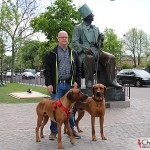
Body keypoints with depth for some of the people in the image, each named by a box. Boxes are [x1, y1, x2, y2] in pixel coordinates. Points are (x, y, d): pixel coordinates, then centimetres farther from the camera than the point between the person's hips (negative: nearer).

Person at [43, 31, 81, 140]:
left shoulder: (73, 53, 13)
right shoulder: (52, 54, 3)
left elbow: (78, 69, 14)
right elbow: (47, 70, 0)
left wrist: (77, 81, 2)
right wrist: (49, 84, -8)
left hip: (70, 85, 3)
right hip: (57, 85, -2)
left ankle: (71, 129, 19)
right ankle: (54, 131, 11)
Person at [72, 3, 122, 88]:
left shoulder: (96, 28, 22)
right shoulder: (78, 28, 7)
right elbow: (74, 42, -2)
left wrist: (101, 40, -2)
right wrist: (83, 48, -19)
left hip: (96, 51, 5)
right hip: (84, 52, -5)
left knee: (111, 57, -19)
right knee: (89, 58, -39)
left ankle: (111, 81, -20)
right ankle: (89, 83, -34)